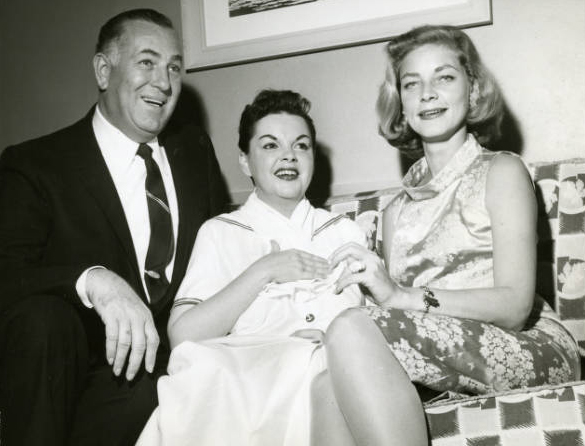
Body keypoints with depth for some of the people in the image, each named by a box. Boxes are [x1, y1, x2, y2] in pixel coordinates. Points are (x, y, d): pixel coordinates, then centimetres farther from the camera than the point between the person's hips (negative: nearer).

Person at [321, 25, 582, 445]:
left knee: (352, 329, -28)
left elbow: (514, 307, -10)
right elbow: (397, 307, 7)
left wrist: (402, 296, -22)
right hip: (442, 362, 4)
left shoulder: (501, 170, 2)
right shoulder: (398, 209, 17)